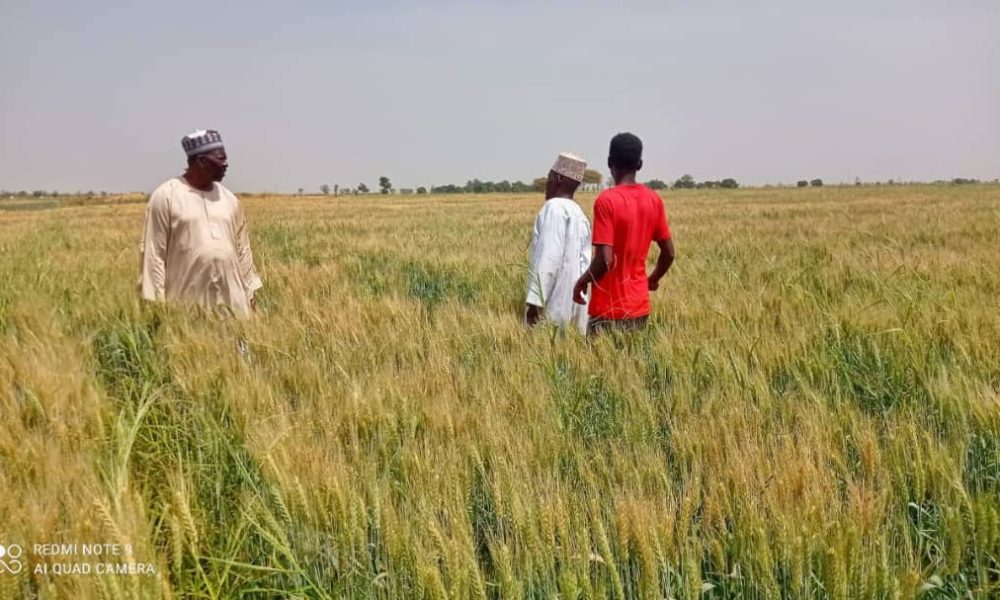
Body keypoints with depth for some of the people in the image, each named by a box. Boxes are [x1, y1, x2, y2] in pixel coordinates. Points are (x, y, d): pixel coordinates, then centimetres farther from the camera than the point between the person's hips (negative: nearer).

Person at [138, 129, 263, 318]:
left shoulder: (228, 198, 12)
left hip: (232, 302, 4)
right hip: (187, 302, -4)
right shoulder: (165, 196, -3)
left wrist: (251, 293, 12)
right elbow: (153, 252, -4)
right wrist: (155, 302, -9)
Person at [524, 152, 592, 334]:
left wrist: (535, 299, -21)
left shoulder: (555, 207, -10)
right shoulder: (579, 214, 16)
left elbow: (549, 257, -19)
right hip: (573, 300, 9)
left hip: (555, 301, -9)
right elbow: (584, 261, 14)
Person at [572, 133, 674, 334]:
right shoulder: (654, 200, 3)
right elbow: (669, 253, 8)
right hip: (640, 307, 6)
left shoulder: (607, 200, -15)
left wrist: (582, 281, -3)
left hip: (609, 309, -6)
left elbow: (604, 260, -20)